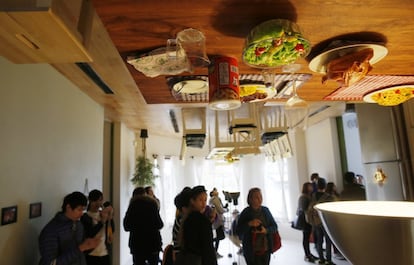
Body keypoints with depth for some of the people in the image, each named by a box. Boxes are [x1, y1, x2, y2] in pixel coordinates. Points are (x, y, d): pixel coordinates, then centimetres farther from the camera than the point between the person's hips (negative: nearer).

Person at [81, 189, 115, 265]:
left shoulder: (103, 214, 5)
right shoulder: (85, 217, -7)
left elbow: (111, 230, -1)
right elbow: (89, 234, -19)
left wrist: (110, 217, -16)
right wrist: (102, 221, -24)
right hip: (91, 255, -4)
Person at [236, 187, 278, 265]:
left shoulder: (266, 210, -1)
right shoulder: (245, 213, -10)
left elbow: (274, 226, 2)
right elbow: (238, 231, -12)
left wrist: (266, 230, -17)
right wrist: (249, 224, -26)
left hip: (265, 249, 3)